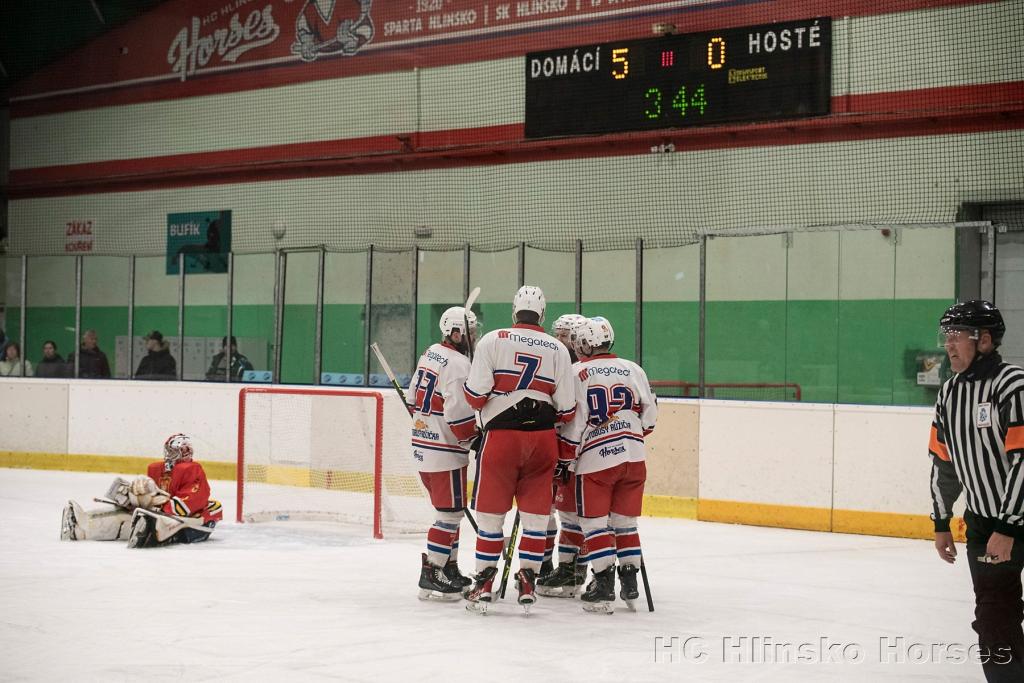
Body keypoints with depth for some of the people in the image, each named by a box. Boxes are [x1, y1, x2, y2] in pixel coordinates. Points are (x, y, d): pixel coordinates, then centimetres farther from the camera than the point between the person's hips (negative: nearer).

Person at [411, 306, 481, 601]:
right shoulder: (458, 364, -18)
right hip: (445, 451, -10)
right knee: (450, 513, -3)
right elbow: (459, 415, -22)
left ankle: (449, 568, 26)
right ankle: (431, 576, -3)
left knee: (449, 511, 19)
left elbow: (413, 400, 18)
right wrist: (478, 440, -8)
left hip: (422, 446, 10)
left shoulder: (430, 354, 11)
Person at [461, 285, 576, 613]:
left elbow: (476, 394, -8)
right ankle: (527, 583, 9)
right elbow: (566, 408, 4)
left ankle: (484, 584, 9)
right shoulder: (558, 349, 5)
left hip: (501, 435, -2)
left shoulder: (492, 340, -2)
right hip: (543, 438, 2)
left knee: (491, 511, 6)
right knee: (536, 512, 9)